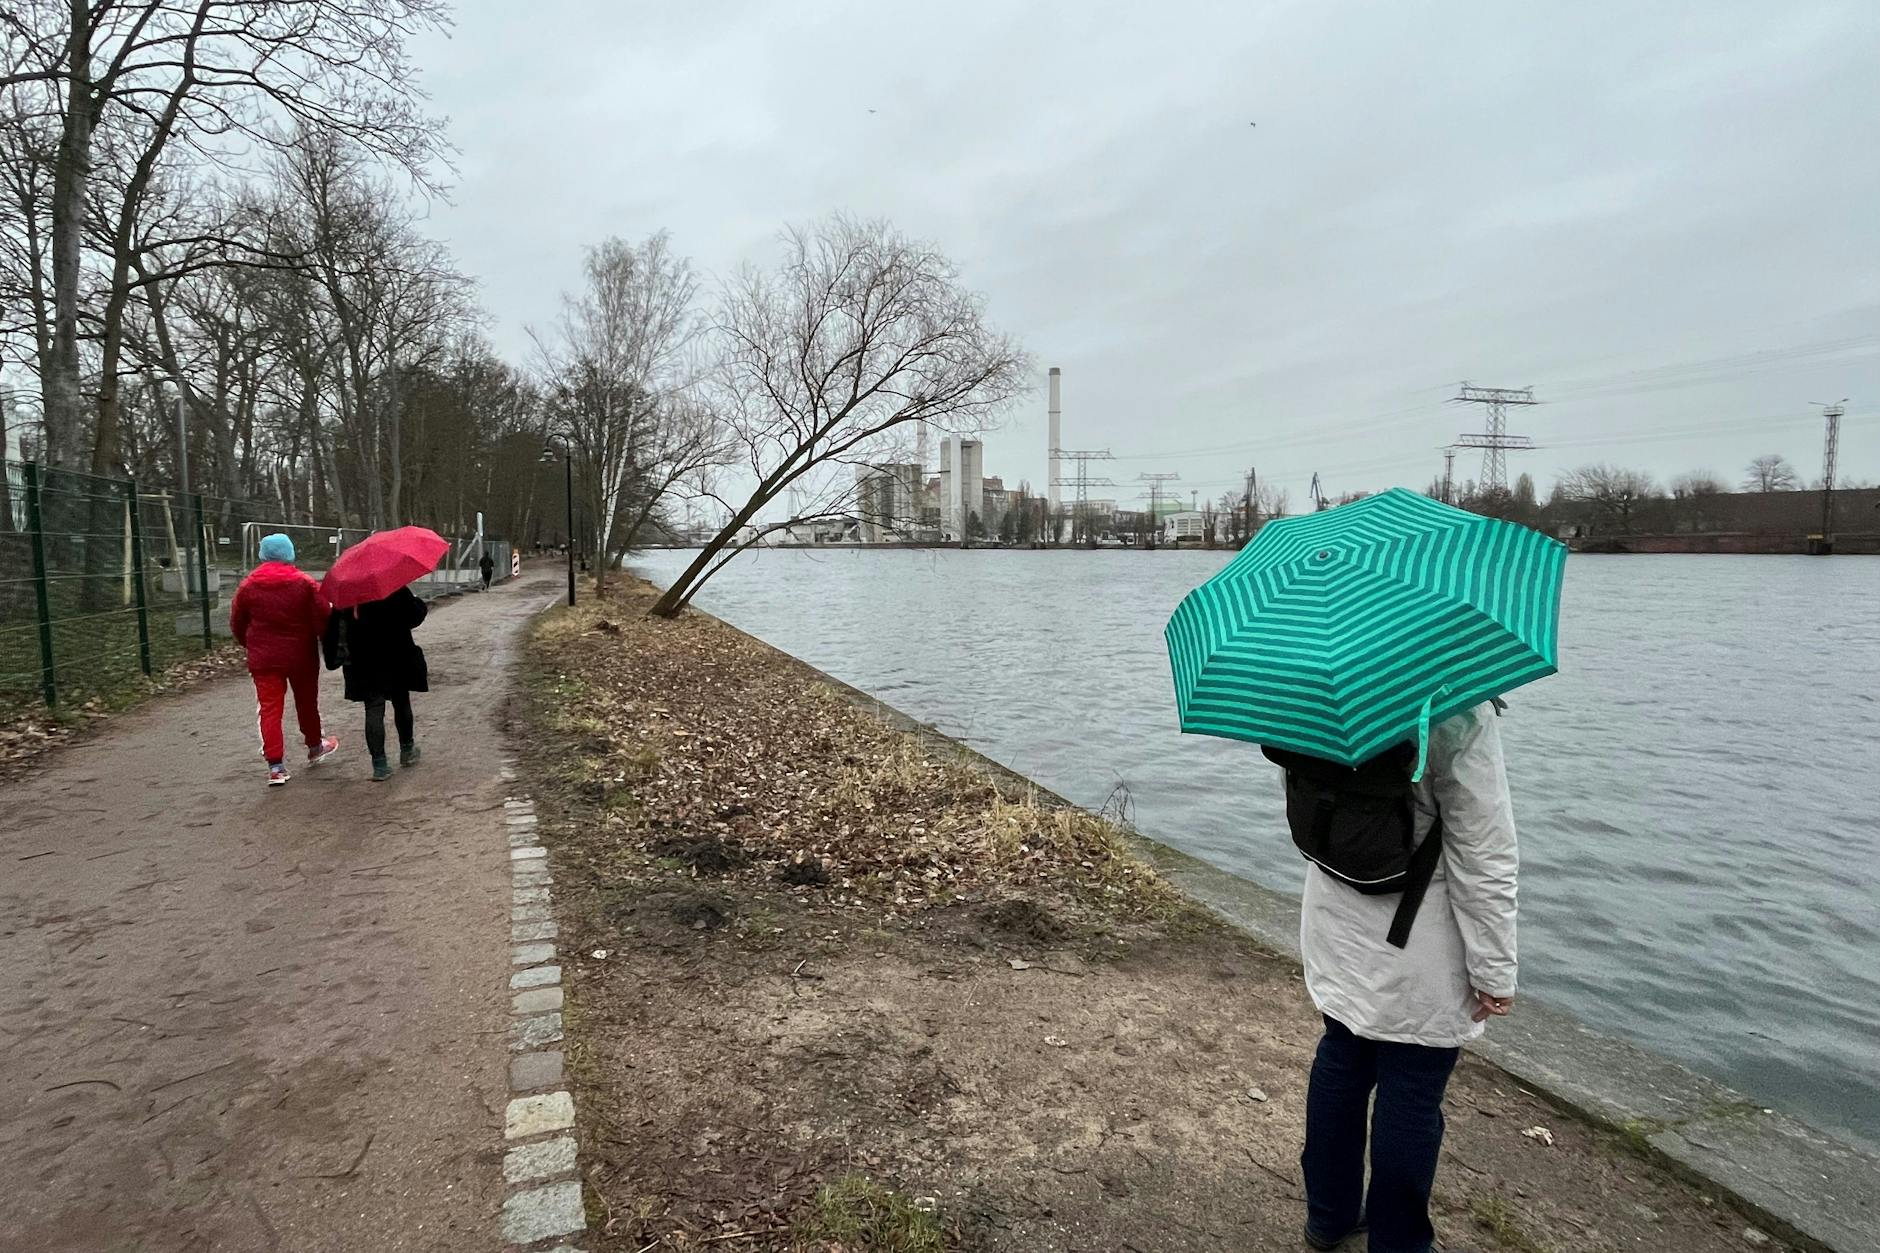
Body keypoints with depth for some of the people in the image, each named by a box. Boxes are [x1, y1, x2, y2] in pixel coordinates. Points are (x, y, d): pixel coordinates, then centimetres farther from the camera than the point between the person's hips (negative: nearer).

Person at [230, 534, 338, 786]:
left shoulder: (248, 585, -1)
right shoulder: (305, 584, -8)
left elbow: (237, 623, 7)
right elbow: (323, 619, -10)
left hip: (263, 658, 1)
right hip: (301, 656, -1)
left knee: (269, 708, 2)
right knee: (306, 702, 17)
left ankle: (275, 766, -3)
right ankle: (315, 747, 35)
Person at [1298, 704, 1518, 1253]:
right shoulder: (1457, 710, -23)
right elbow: (1483, 854, -17)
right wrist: (1494, 970, -8)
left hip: (1334, 922, 6)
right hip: (1419, 945, -6)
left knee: (1340, 1061, 20)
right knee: (1412, 1094, 10)